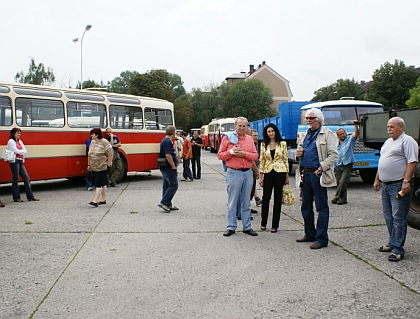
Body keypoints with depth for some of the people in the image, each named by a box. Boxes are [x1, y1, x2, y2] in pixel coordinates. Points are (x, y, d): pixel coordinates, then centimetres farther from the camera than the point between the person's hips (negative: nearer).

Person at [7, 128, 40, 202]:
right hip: (14, 161, -8)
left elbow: (25, 151, 8)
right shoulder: (11, 141, -4)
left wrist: (19, 152, -9)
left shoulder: (20, 141, 18)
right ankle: (16, 197, 5)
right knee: (15, 179, -2)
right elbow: (16, 151, -14)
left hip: (21, 161, 8)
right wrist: (22, 151, 3)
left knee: (26, 178, 3)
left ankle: (30, 196, 5)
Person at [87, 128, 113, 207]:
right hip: (94, 167, 7)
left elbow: (110, 154, -13)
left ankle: (95, 201, -10)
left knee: (99, 184, -9)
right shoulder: (92, 142, 10)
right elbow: (89, 154, 17)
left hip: (102, 167, -7)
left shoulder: (104, 142, -13)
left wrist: (108, 165, -13)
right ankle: (103, 200, 21)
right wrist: (89, 164, 15)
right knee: (103, 184, 14)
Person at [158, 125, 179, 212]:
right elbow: (168, 155, -24)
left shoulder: (165, 140, 15)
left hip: (165, 168, 11)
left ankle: (168, 205, 18)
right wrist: (173, 166, -19)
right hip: (168, 167, -11)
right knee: (173, 185, -7)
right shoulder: (168, 141, -18)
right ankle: (164, 202, -10)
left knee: (167, 185, 12)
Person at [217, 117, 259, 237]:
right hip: (234, 173, -3)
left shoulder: (249, 139, 12)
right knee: (232, 203, 1)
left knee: (246, 203, 10)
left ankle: (247, 227, 17)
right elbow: (220, 155, 2)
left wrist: (244, 154, -8)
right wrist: (231, 152, -13)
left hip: (248, 173, 3)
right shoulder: (227, 138, 3)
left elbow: (255, 156, 9)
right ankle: (231, 227, 10)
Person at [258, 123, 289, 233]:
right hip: (268, 173, 2)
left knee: (278, 199, 3)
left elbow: (286, 160, 3)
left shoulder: (282, 144, 2)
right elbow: (261, 161, 8)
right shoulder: (264, 145, 7)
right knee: (265, 198, 3)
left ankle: (275, 225, 12)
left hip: (280, 172, -1)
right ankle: (263, 223, 20)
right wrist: (261, 177, 4)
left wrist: (287, 176, 2)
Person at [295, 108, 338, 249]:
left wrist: (321, 168, -17)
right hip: (305, 174, 8)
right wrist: (298, 153, 6)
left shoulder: (327, 134, -4)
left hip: (318, 174, -8)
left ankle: (321, 239, 4)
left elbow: (333, 155, -11)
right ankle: (310, 234, 26)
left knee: (322, 208, -1)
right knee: (306, 207, 14)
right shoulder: (304, 135, 17)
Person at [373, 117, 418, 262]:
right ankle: (392, 243, 24)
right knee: (389, 217, 14)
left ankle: (397, 249, -5)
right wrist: (377, 179, 21)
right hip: (385, 185, 9)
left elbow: (412, 162, -16)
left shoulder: (407, 141, -8)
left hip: (399, 185, -9)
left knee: (398, 218, -7)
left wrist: (406, 181, -23)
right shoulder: (388, 142, 20)